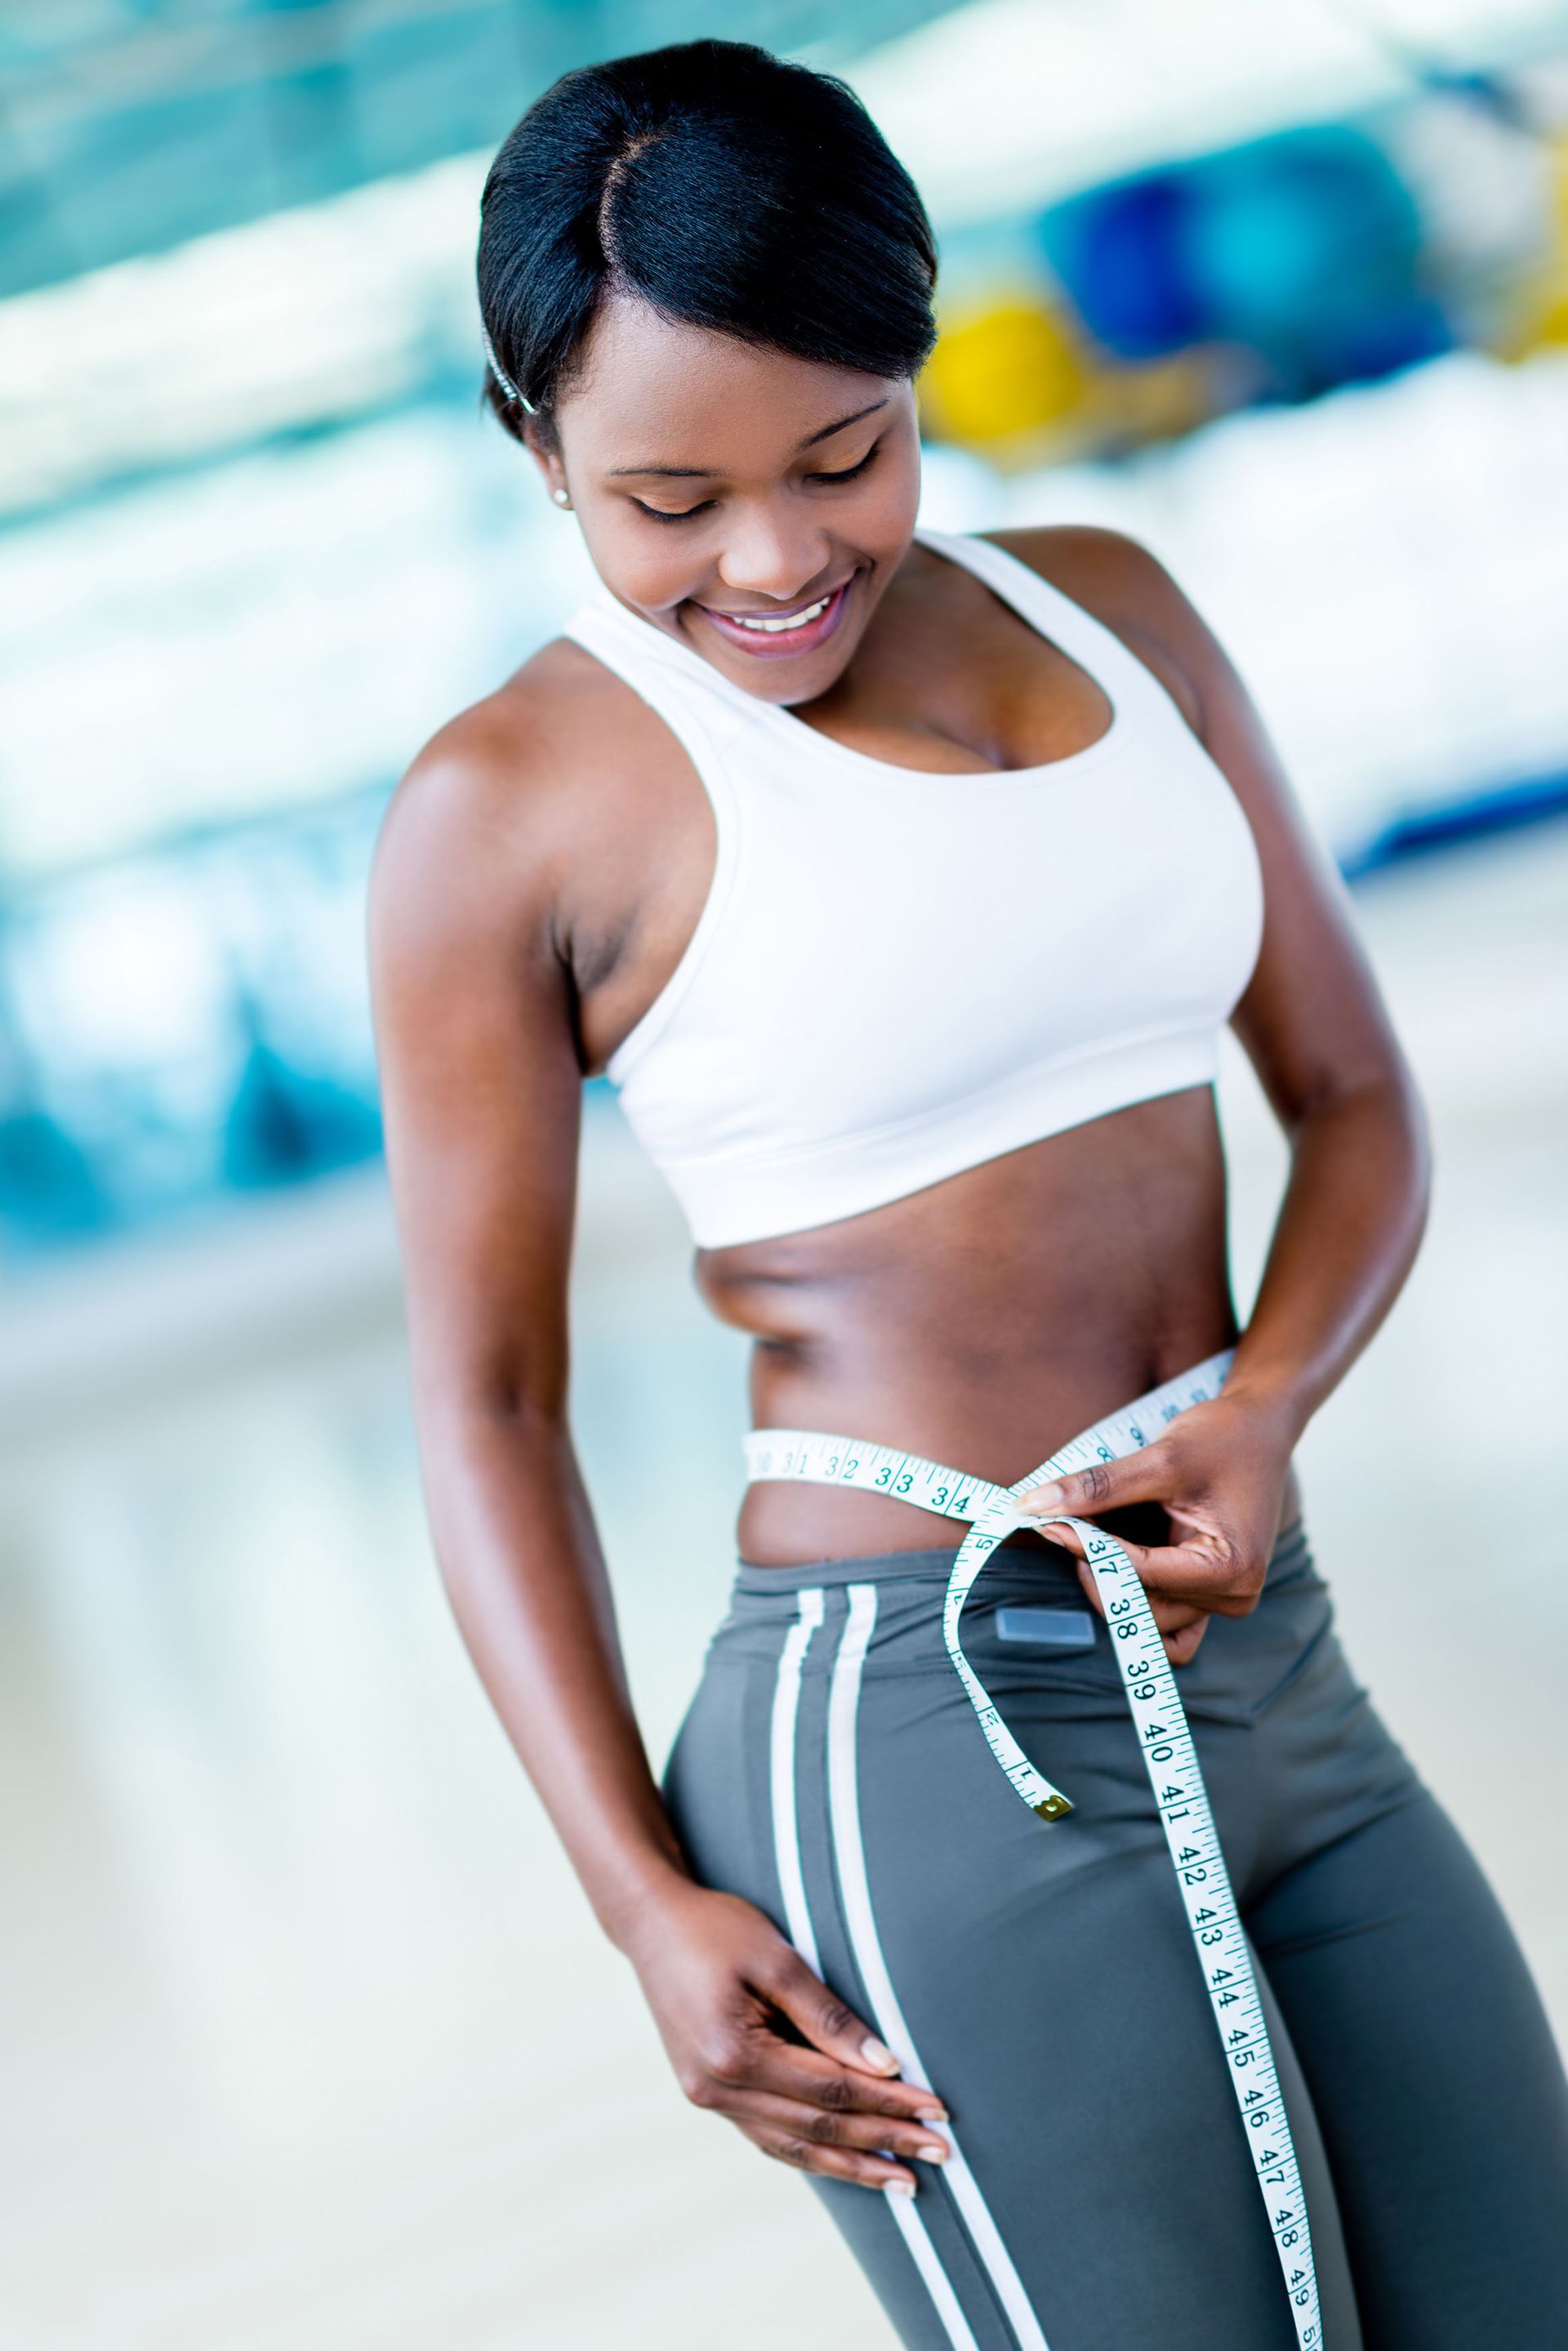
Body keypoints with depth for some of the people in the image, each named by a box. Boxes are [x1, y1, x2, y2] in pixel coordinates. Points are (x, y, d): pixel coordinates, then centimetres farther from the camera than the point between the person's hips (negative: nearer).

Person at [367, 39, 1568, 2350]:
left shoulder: (1110, 609, 9)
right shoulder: (510, 811, -7)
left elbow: (1351, 1092, 13)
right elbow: (485, 1396, -4)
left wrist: (1264, 1408, -7)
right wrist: (644, 1895, -11)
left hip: (1278, 1689, 6)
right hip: (922, 1732, -6)